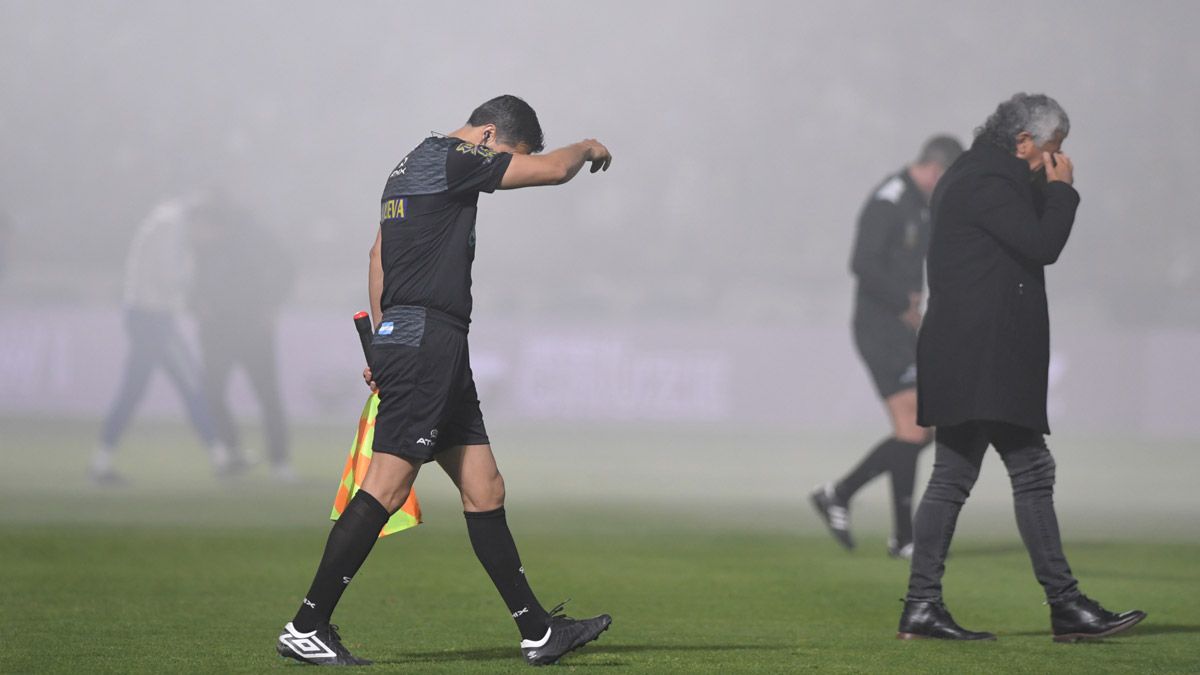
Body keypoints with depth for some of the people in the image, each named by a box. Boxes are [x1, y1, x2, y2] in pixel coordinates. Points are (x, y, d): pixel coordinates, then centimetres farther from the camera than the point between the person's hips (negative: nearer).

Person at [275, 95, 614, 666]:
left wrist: (384, 345, 30)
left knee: (485, 490, 9)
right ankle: (306, 626, -11)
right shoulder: (449, 157, -8)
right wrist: (586, 149, 13)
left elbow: (379, 253, 28)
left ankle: (537, 631, 10)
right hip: (427, 340, -11)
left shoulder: (410, 168, 21)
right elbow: (552, 169, -9)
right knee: (386, 489, -12)